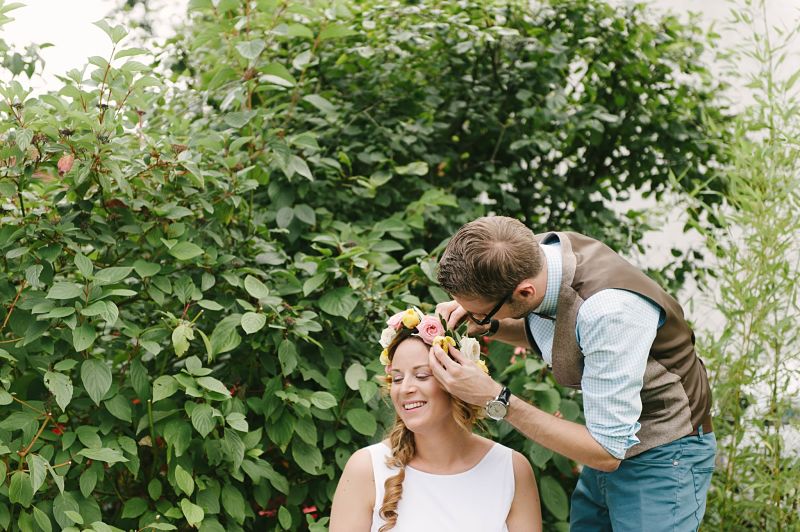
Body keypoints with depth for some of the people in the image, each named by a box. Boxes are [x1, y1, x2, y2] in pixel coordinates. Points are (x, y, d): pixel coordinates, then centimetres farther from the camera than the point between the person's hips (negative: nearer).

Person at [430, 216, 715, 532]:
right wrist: (489, 326, -8)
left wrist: (496, 399, -29)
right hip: (611, 444, 8)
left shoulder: (610, 311, -36)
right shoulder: (534, 252, -12)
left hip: (662, 457, -8)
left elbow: (606, 451, -28)